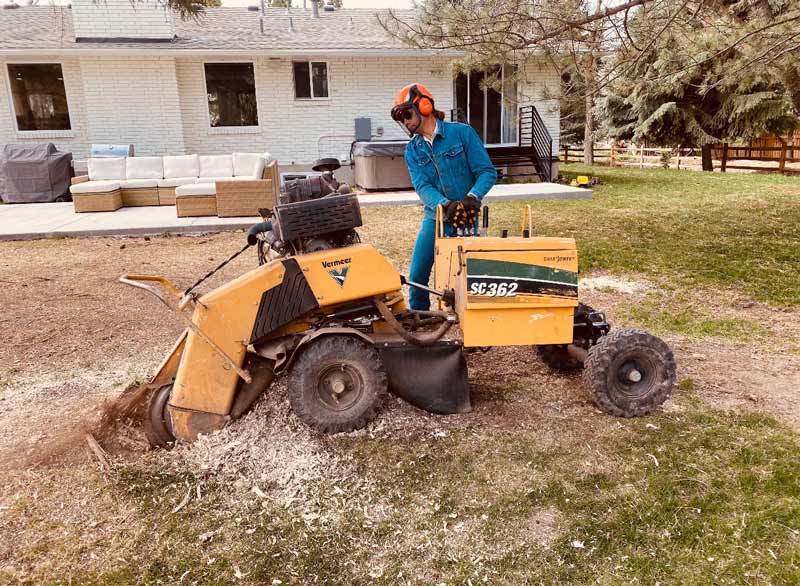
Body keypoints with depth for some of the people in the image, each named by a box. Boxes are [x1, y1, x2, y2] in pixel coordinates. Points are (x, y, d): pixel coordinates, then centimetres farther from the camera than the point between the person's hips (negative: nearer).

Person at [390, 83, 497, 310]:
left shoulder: (461, 133, -5)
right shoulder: (412, 150, 5)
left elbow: (487, 172, -9)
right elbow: (422, 186, -9)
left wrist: (472, 197, -27)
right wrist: (445, 205, -29)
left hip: (466, 219, -3)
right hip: (434, 218, 4)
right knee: (417, 277, 3)